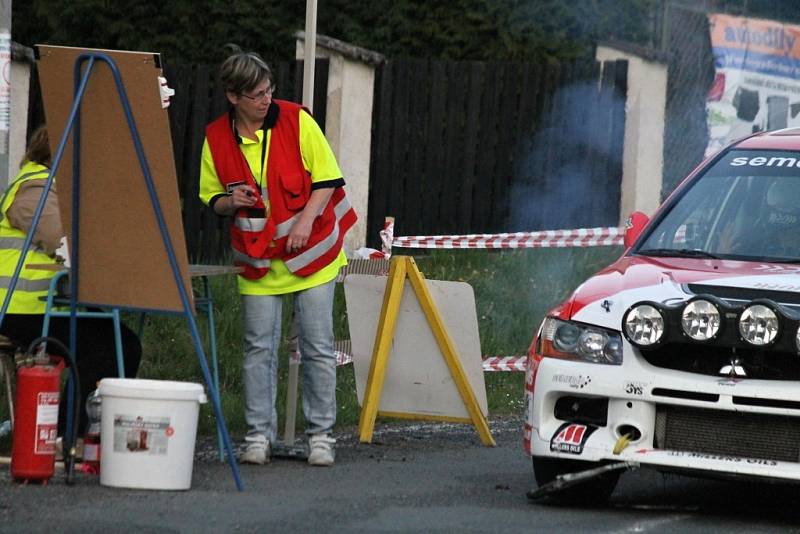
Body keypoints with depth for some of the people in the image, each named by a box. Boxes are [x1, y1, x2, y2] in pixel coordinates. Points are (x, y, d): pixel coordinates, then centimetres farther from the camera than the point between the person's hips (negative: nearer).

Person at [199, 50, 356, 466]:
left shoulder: (296, 120, -8)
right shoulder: (216, 138, -2)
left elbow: (327, 178, -3)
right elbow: (212, 200, 9)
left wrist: (306, 220, -17)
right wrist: (231, 201, -14)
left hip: (310, 252, -1)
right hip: (257, 258, 1)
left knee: (318, 348, 0)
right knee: (259, 348, 0)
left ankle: (321, 435, 7)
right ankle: (259, 435, 7)